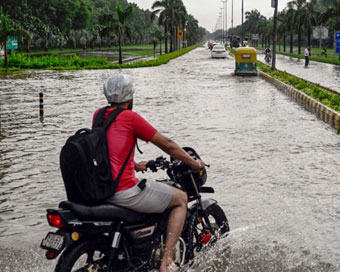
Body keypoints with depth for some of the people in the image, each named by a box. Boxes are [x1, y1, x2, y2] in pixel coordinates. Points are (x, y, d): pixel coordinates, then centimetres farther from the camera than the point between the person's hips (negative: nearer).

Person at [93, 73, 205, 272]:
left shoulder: (98, 115, 11)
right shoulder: (130, 117, -9)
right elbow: (167, 145, -4)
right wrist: (194, 163, 9)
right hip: (125, 192, -8)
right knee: (181, 199, 10)